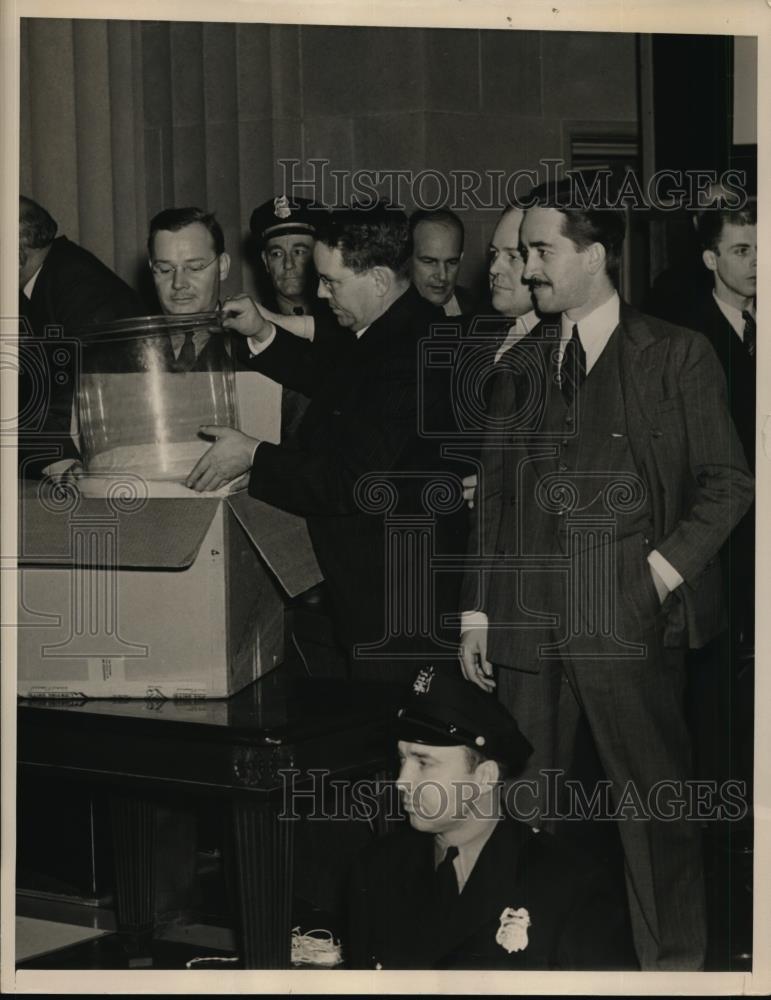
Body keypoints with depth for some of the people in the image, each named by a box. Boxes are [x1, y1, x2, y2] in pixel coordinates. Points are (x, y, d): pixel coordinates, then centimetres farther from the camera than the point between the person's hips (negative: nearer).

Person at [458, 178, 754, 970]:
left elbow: (727, 481, 2)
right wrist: (477, 610, 10)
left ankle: (673, 964, 12)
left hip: (630, 617, -4)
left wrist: (667, 567, -9)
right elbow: (494, 494, 15)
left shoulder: (677, 356, 1)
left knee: (654, 800, 0)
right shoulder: (520, 362, 14)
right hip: (528, 623, 4)